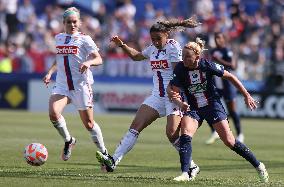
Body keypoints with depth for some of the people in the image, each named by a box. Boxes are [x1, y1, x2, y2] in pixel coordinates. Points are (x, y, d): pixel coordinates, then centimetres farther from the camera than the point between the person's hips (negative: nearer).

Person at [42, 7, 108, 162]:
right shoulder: (58, 38, 14)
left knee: (88, 123, 1)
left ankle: (104, 153, 20)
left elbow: (99, 60, -7)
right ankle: (68, 141, 2)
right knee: (53, 113, -23)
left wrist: (88, 62, -27)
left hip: (81, 85, -4)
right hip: (62, 85, 4)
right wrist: (50, 72, 15)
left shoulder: (84, 39, -2)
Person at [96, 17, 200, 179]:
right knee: (135, 126, -4)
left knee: (172, 134, -17)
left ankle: (192, 167, -2)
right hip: (157, 96, 7)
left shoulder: (173, 47, -8)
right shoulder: (153, 49, 14)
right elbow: (136, 56, 33)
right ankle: (114, 161, -10)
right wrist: (122, 45, 20)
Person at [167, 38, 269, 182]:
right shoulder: (180, 69, -14)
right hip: (193, 109, 2)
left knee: (229, 141, -5)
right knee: (185, 134, -25)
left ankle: (258, 166, 11)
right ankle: (185, 174, -25)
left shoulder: (207, 66, -17)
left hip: (212, 105, -2)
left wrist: (247, 96, -2)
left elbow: (230, 77, -5)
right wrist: (179, 102, -37)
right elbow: (174, 91, -14)